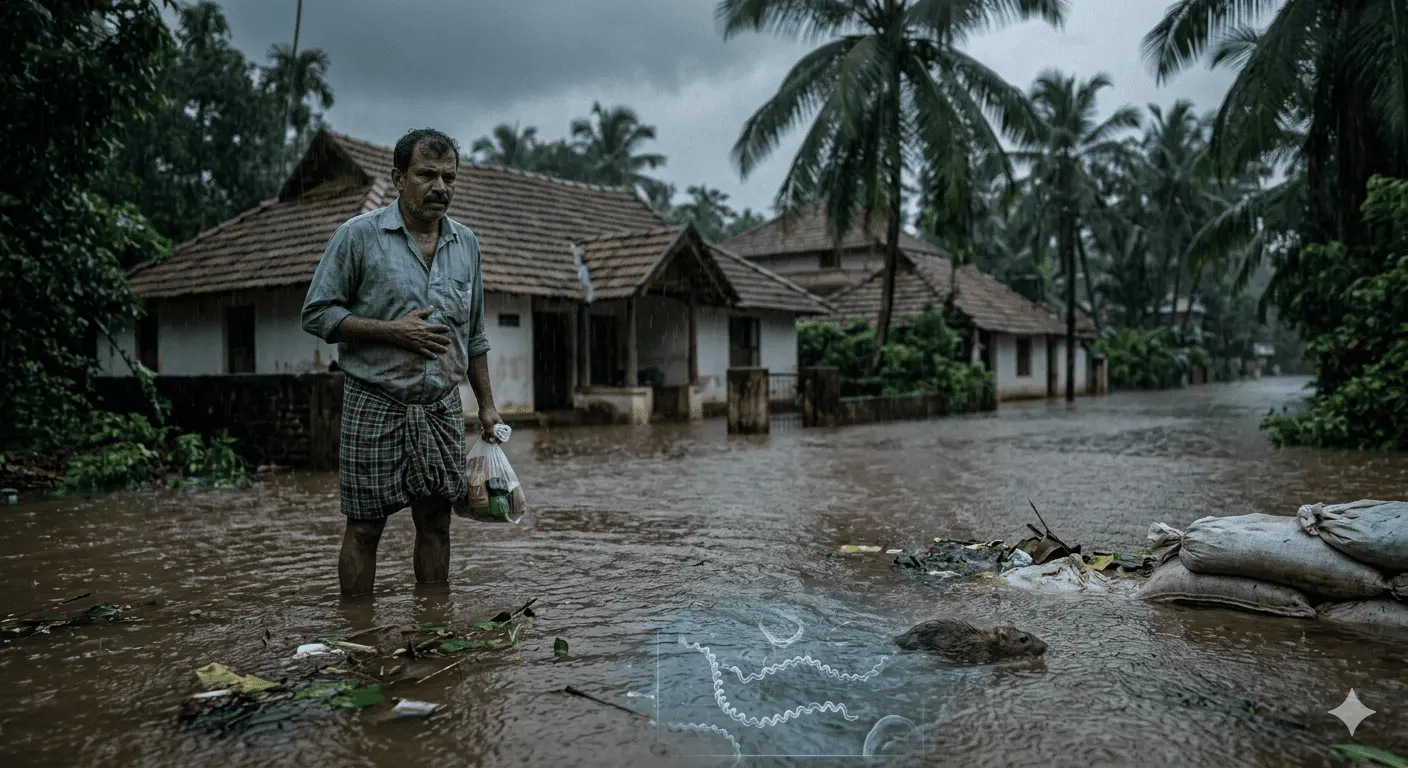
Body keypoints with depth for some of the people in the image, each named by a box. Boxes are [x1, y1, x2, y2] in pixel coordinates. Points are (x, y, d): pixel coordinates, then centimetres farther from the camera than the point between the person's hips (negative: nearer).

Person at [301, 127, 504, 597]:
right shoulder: (358, 236, -6)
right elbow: (316, 314, -6)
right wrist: (392, 331, -15)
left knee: (435, 521, 9)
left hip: (442, 408, 4)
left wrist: (486, 404, 14)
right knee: (365, 526, 3)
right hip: (376, 406, -4)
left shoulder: (466, 243, 10)